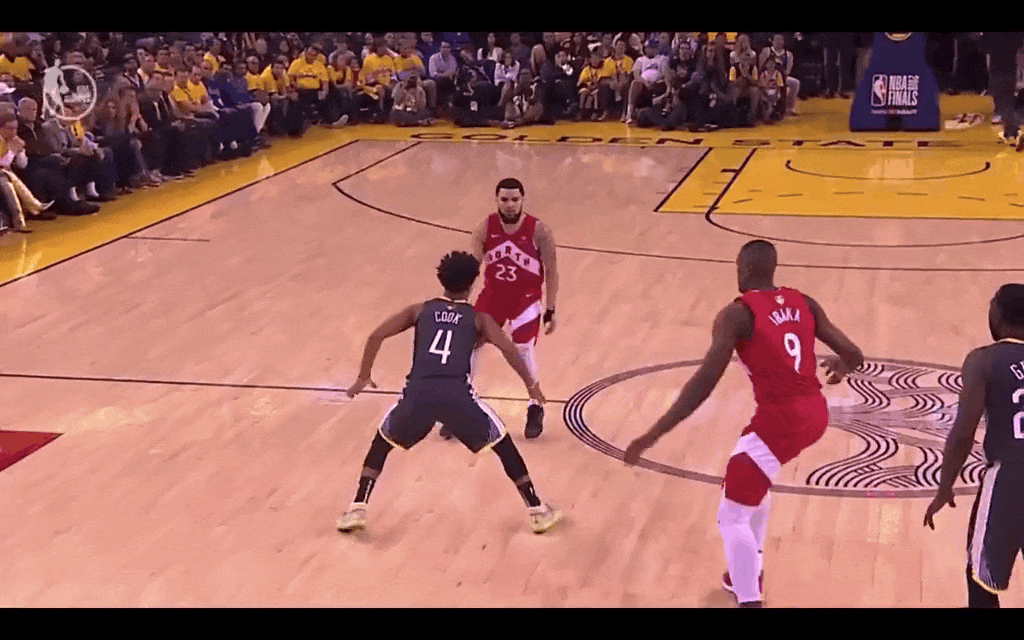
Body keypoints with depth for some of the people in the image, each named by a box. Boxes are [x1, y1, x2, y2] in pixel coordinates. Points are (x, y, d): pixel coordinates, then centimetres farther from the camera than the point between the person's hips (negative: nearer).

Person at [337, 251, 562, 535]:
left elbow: (376, 336, 15)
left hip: (418, 393, 1)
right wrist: (531, 384, 14)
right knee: (502, 444, 21)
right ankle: (537, 511, 21)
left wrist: (363, 377, 24)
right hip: (457, 395, -1)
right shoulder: (479, 318, 21)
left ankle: (357, 509, 18)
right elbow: (507, 348, 4)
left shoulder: (420, 310, 24)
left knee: (382, 442, 28)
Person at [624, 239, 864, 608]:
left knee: (732, 517, 3)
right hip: (814, 412, 8)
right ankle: (750, 574, 46)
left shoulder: (738, 314, -10)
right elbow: (854, 357, 9)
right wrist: (841, 366, 36)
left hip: (781, 420, -8)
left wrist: (654, 434, -21)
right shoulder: (803, 303, 9)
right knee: (753, 482, 33)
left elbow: (705, 380, -20)